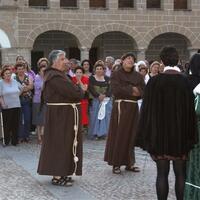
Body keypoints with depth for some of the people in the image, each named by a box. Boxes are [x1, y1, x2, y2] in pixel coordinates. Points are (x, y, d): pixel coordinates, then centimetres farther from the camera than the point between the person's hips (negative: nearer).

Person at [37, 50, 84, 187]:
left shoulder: (56, 74, 14)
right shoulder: (55, 77, -21)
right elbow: (74, 93, -25)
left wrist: (77, 92, -3)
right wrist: (81, 91, -3)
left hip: (62, 113, 11)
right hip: (61, 114, -11)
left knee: (63, 143, 15)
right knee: (60, 143, -4)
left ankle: (60, 172, 22)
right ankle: (57, 177, 3)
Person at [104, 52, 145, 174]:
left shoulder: (138, 76, 12)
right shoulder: (116, 74, -1)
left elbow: (143, 91, 4)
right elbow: (115, 89, -15)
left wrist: (135, 91, -14)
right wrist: (131, 90, -11)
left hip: (134, 107, 5)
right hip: (121, 106, -5)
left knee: (132, 135, 7)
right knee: (119, 135, -4)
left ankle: (129, 163, 15)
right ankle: (116, 164, 2)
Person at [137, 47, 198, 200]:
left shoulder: (154, 81, -8)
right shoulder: (185, 81, -7)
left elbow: (148, 109, -6)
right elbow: (191, 110, -3)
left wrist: (148, 137, 1)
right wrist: (190, 137, 4)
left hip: (160, 134, 0)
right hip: (180, 134, 0)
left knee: (162, 173, 7)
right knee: (181, 174, 9)